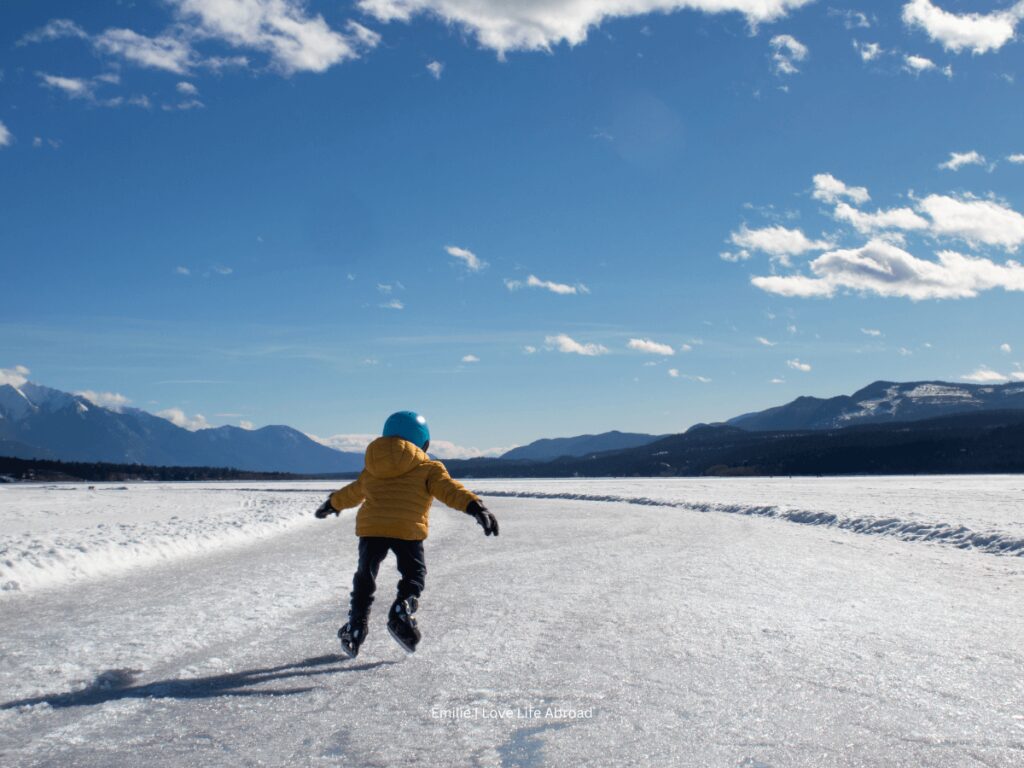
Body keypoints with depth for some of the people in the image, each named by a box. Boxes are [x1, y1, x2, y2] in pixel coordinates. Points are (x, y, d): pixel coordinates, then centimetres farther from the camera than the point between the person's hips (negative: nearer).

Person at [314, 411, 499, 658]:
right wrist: (475, 506, -19)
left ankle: (354, 630, 14)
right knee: (414, 574, 13)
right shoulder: (428, 469, 9)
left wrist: (332, 504, 57)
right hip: (407, 530, -3)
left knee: (365, 578, 16)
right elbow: (450, 490, -8)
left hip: (370, 527, 4)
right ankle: (402, 612, -11)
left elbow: (353, 492, 38)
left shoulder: (372, 470, 23)